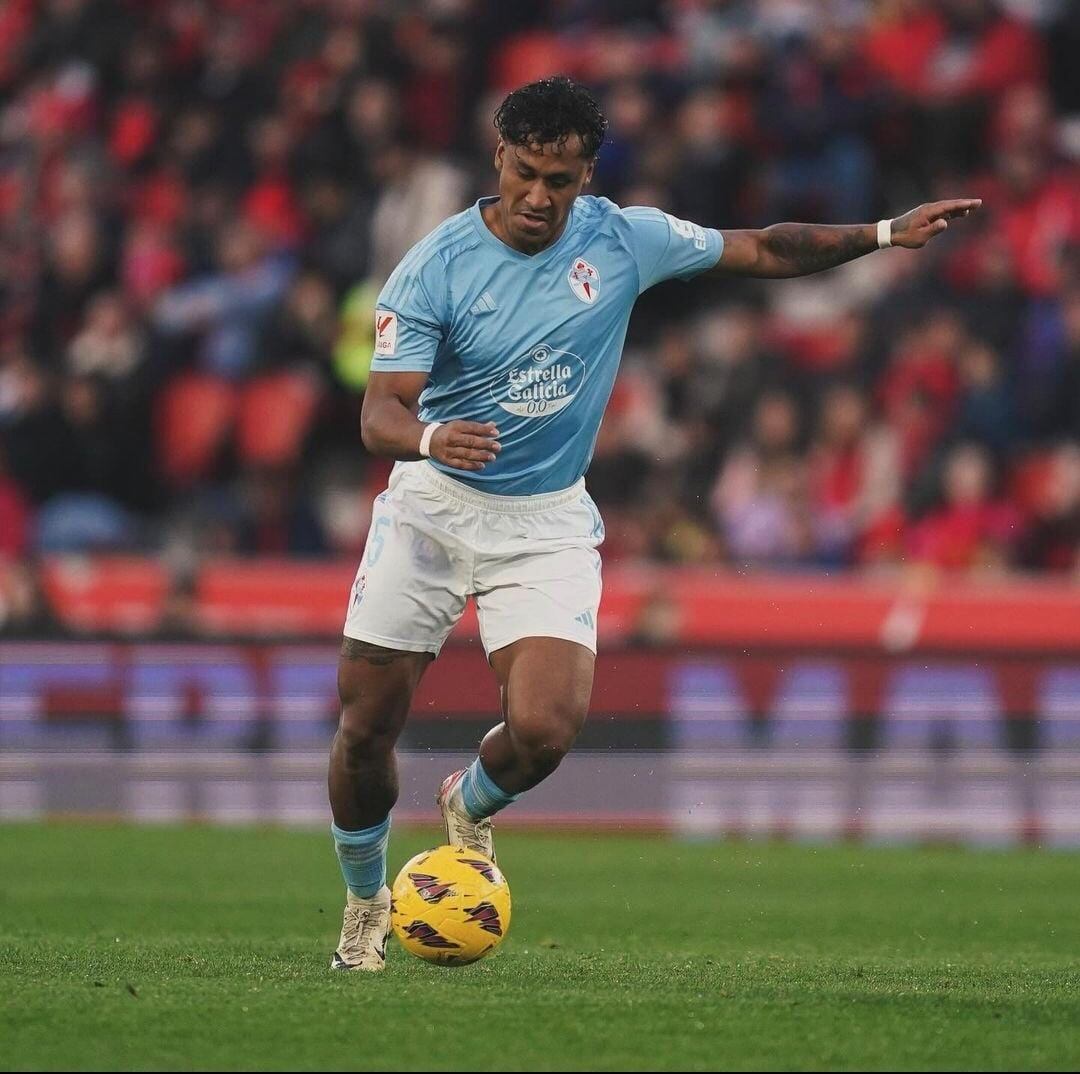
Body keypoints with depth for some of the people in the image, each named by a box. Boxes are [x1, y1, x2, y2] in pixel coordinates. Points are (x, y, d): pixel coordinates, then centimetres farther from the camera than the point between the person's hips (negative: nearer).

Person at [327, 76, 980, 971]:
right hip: (432, 506, -1)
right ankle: (366, 902, 26)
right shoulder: (434, 267, -13)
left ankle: (469, 808, 17)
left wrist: (886, 234, 3)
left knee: (544, 728, -19)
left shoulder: (623, 241, -5)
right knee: (366, 727, -2)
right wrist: (431, 438, -41)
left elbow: (764, 251, 8)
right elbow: (380, 413, -18)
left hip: (549, 522, 1)